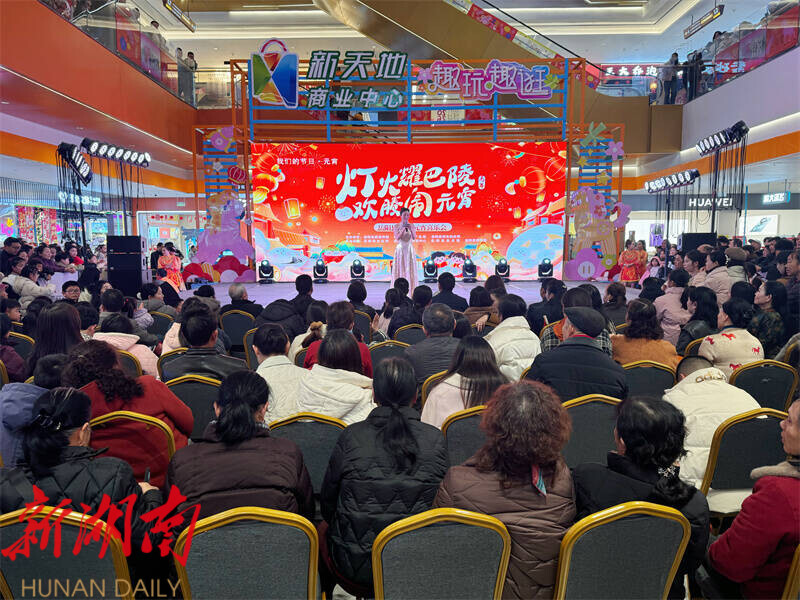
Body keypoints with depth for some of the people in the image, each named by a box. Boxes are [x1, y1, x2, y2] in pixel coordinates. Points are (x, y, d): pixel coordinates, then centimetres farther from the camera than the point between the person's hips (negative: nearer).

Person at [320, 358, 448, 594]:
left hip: (356, 566, -2)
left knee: (323, 529, 29)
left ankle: (330, 592, 42)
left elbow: (327, 502, -1)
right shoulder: (436, 439, -10)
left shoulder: (351, 436, -15)